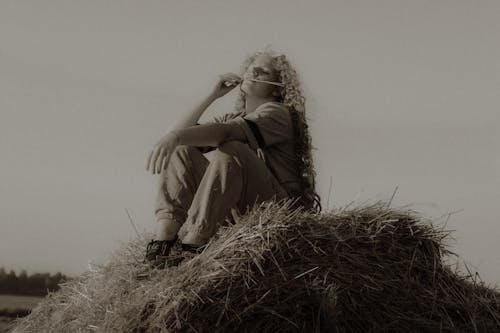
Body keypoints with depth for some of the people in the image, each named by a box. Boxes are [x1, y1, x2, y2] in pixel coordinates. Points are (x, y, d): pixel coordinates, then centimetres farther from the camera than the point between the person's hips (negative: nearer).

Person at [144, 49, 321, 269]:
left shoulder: (278, 113, -3)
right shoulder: (234, 118, 20)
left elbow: (227, 132, -25)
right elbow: (181, 131, 6)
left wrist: (176, 137, -37)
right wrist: (213, 95, 5)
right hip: (235, 211, 7)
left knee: (231, 150, -30)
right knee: (181, 151, -5)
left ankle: (191, 244, -32)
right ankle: (163, 240, -23)